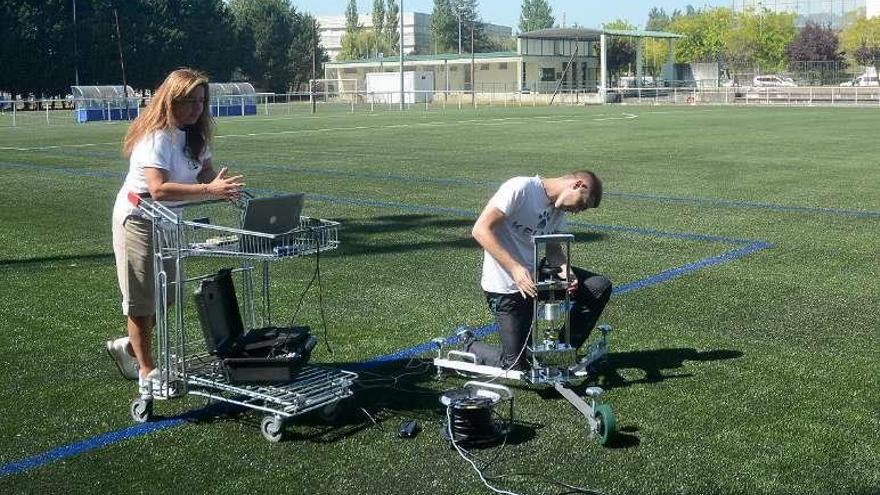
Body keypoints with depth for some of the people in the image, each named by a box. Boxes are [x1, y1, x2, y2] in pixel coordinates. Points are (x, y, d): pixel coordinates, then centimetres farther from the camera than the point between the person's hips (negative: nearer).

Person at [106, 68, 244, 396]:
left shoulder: (194, 134, 1)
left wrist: (226, 189, -25)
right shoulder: (156, 136, -26)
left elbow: (206, 172, -3)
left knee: (167, 295, 12)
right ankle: (147, 373, 10)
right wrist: (209, 190, -44)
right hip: (138, 219, -8)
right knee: (142, 298, 1)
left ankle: (128, 347, 33)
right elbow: (158, 189, -38)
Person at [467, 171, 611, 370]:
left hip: (537, 275, 8)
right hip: (506, 286, -8)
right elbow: (481, 230, -23)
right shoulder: (521, 188, -19)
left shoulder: (559, 208, 6)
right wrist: (515, 268, -30)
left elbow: (552, 246, 9)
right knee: (516, 366, -5)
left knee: (600, 286, -3)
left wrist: (565, 269, -15)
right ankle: (470, 348, 24)